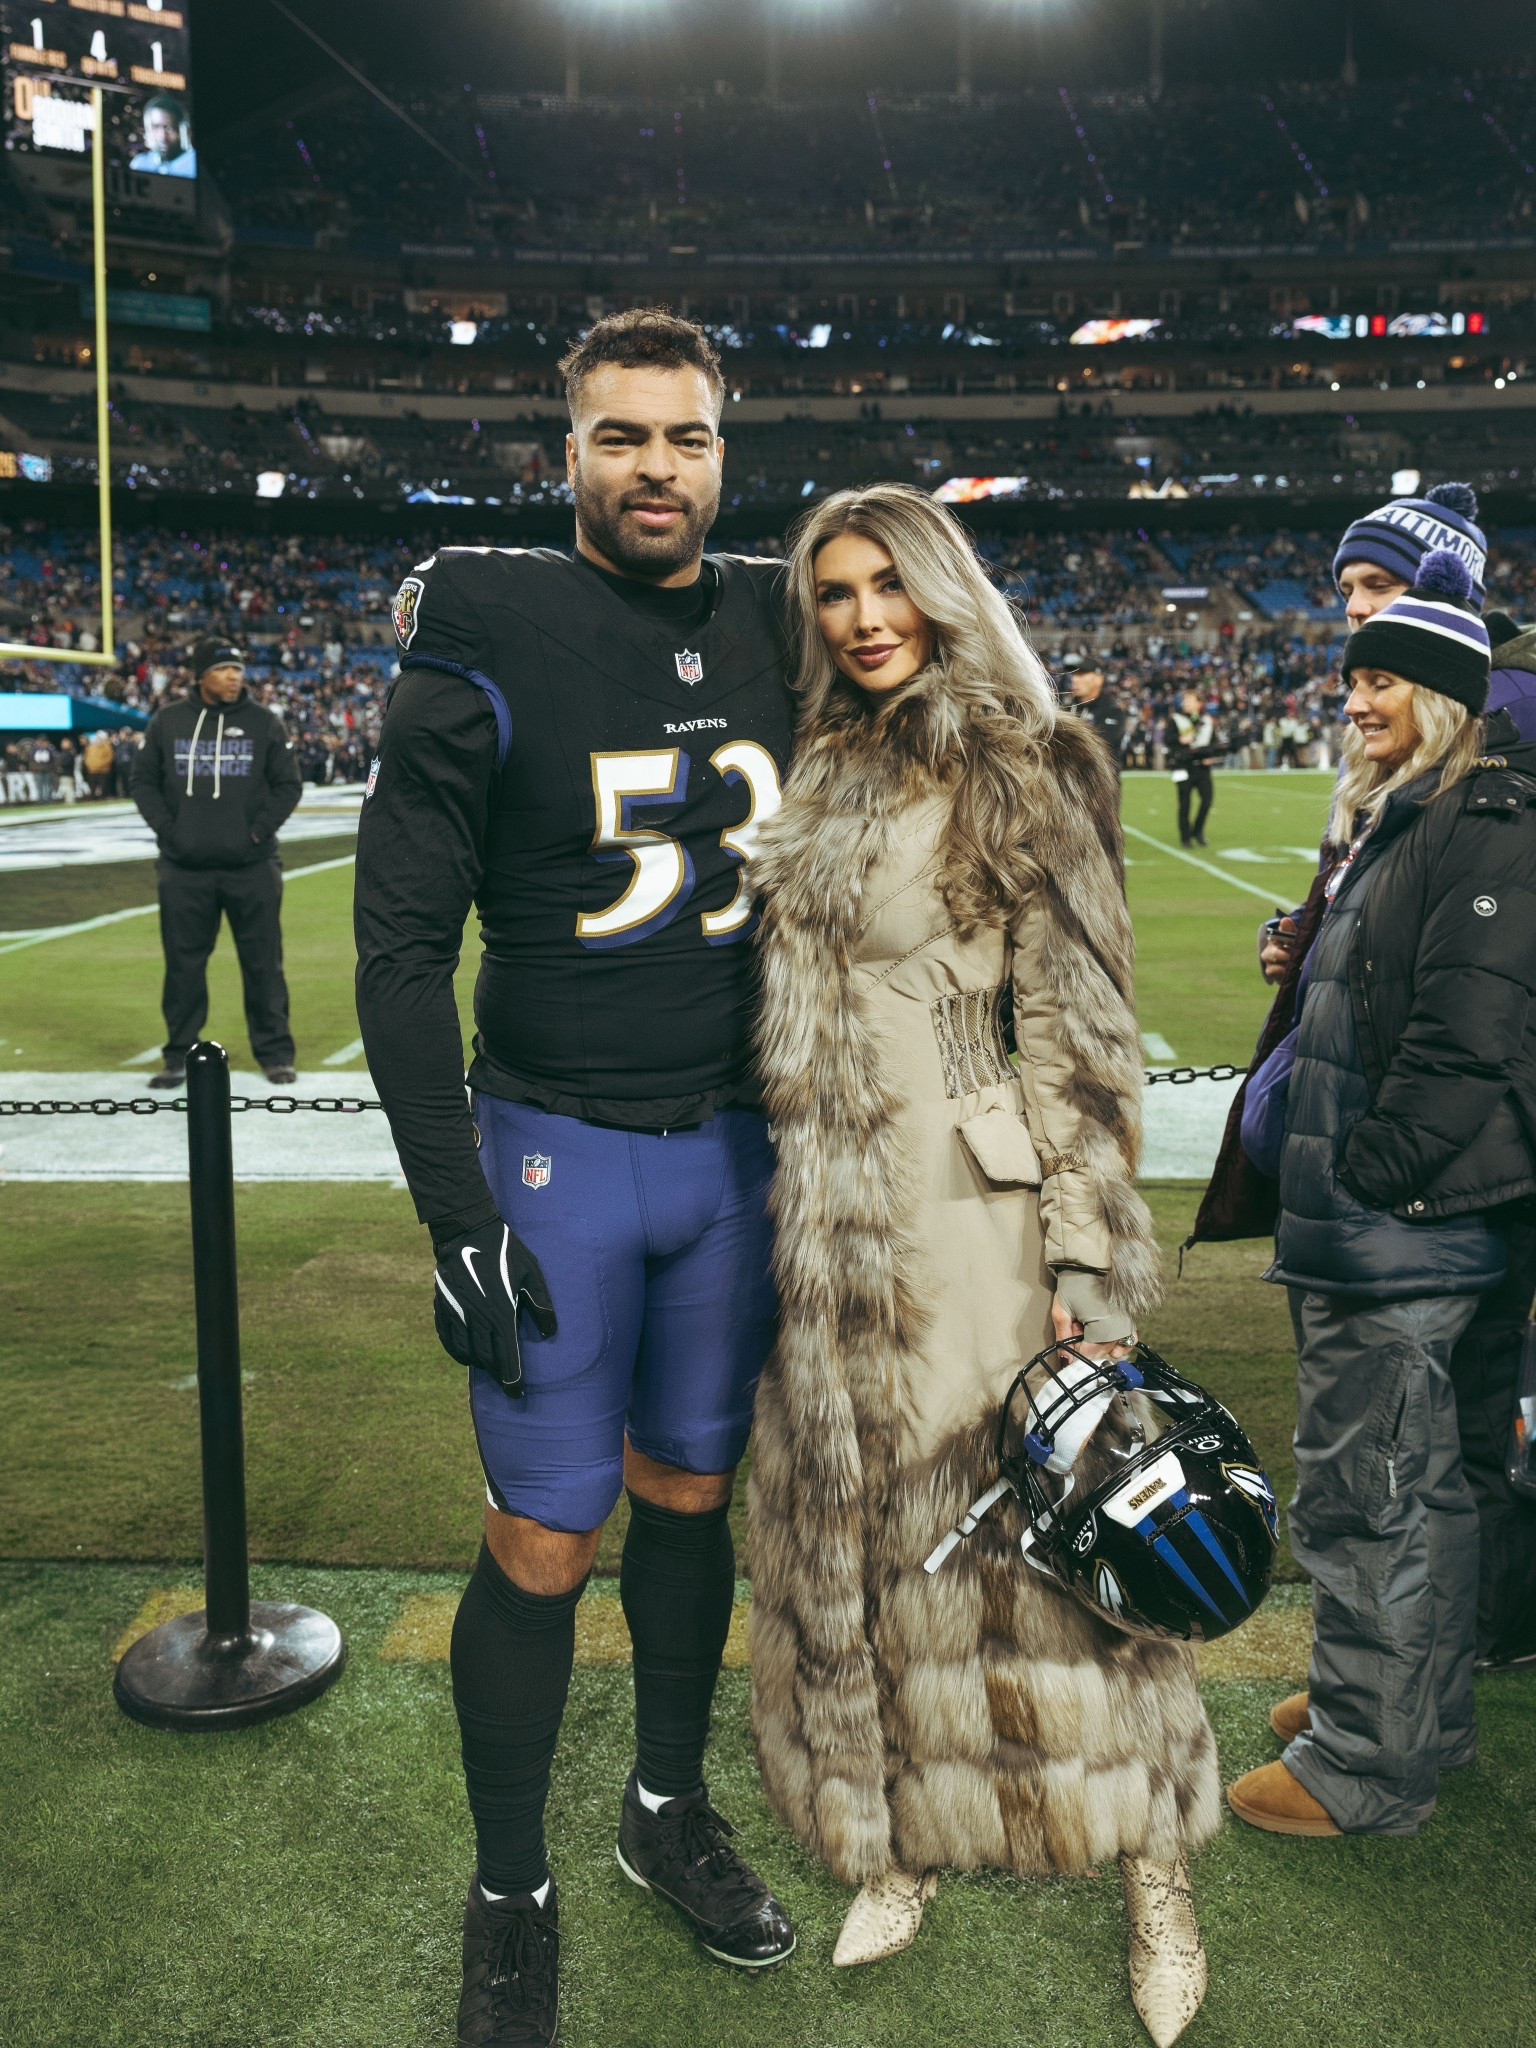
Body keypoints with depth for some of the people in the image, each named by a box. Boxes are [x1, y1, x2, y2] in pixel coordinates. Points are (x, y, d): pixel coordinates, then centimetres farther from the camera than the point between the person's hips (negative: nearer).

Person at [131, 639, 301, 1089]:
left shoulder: (264, 722, 2)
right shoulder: (167, 722, 5)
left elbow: (287, 785, 4)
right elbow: (144, 781, 10)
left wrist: (260, 829, -7)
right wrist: (166, 828, -4)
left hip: (252, 866, -1)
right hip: (184, 868, 1)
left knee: (263, 962, 4)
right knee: (184, 962, 7)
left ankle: (275, 1053, 13)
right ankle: (180, 1055, 18)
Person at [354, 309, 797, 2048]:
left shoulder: (777, 637, 3)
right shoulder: (486, 647, -11)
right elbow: (402, 952, -11)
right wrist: (456, 1221, -14)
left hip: (733, 1147, 4)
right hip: (555, 1151, -4)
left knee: (691, 1489, 17)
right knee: (544, 1537, 4)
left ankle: (668, 1809, 38)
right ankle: (510, 1897, 26)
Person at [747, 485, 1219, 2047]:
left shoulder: (1020, 769, -7)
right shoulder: (824, 774, 12)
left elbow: (1077, 1027, -11)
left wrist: (1090, 1260, -14)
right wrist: (792, 1220, 16)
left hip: (974, 1208, -6)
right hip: (830, 1216, 6)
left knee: (1030, 1530, 2)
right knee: (853, 1522, 13)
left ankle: (1154, 1878, 23)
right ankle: (891, 1845, 32)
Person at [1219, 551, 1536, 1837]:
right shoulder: (1397, 818, 17)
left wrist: (1364, 1177, -19)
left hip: (1401, 1216, -10)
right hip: (1368, 1215, 10)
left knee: (1364, 1485, -1)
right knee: (1416, 1475, 20)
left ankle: (1367, 1768, 14)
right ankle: (1422, 1712, 35)